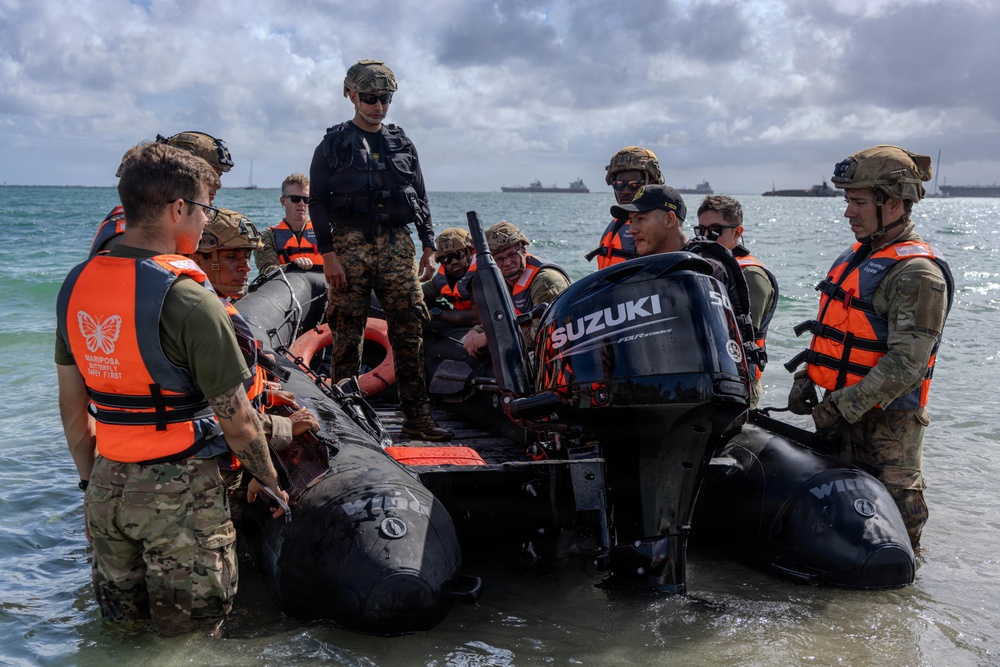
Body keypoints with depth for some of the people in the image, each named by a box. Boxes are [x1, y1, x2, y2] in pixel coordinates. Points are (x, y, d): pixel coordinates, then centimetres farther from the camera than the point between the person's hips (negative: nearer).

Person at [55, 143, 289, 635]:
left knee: (119, 629, 22)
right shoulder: (188, 299, -20)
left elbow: (72, 405, 9)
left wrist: (93, 481, 20)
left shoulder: (76, 285, 1)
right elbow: (237, 420, -15)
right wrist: (267, 479, 2)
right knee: (189, 636, 11)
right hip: (178, 492, -6)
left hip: (107, 487, 6)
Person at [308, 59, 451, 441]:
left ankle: (417, 417, 5)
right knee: (348, 332, -2)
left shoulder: (402, 145, 17)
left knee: (410, 330, -1)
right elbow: (318, 202, 1)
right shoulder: (334, 144, 6)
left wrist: (429, 247, 10)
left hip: (396, 245, 3)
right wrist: (328, 254, -8)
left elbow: (420, 199, 19)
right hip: (350, 244, -3)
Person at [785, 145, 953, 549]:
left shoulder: (916, 273, -18)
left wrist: (842, 407, -24)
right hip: (838, 413, 9)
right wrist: (806, 378, 8)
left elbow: (905, 365, -24)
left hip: (885, 423, -9)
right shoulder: (856, 256, 11)